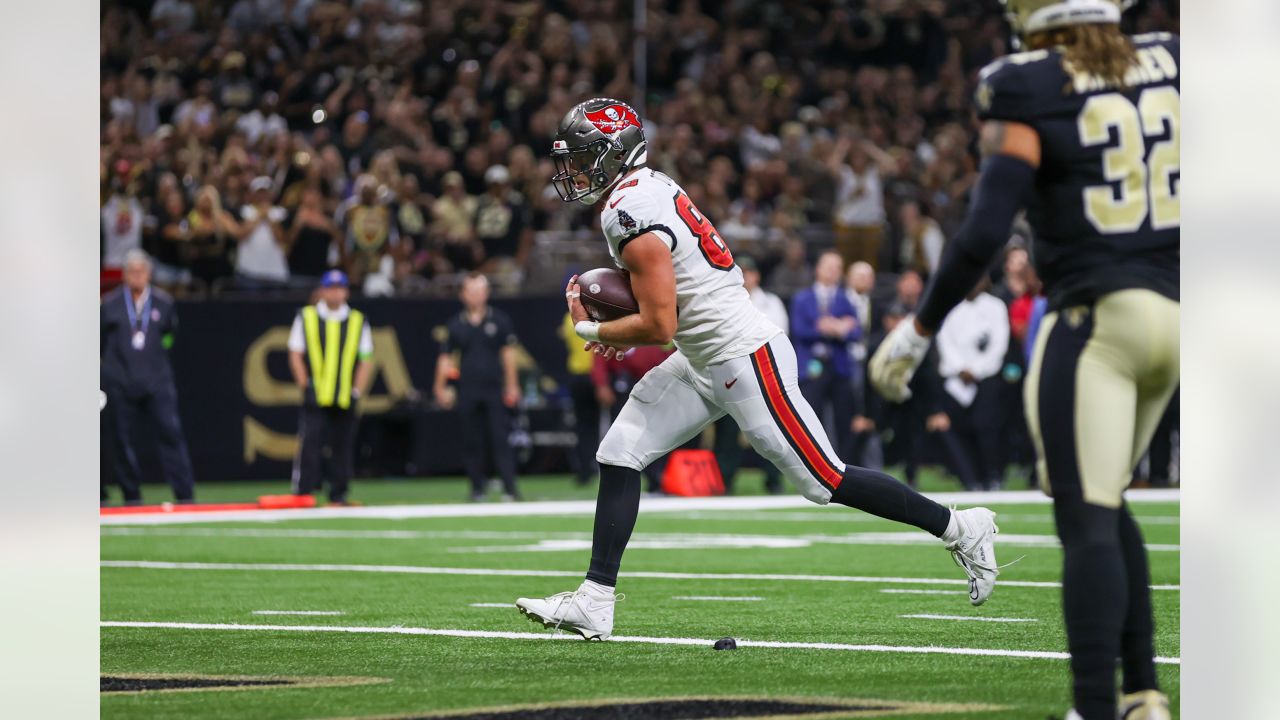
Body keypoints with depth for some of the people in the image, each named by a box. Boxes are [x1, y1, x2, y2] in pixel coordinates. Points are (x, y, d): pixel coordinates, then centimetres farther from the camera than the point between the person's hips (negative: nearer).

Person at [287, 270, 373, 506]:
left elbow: (366, 361, 9)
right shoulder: (306, 317, 7)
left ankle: (338, 494, 9)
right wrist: (305, 386, -4)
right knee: (309, 444, -10)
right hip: (315, 398, -2)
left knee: (343, 447, 2)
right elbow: (296, 355, 5)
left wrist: (358, 391, -1)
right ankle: (302, 493, -9)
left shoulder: (358, 321, 11)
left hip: (346, 398, 2)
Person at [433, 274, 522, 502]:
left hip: (495, 389, -2)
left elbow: (508, 353, 5)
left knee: (500, 438, -7)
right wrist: (440, 387, 3)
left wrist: (511, 385, -1)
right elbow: (445, 357, 10)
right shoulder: (456, 325, 8)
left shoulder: (499, 320, 5)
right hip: (468, 393, 2)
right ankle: (477, 488, 11)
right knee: (472, 441, 4)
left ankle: (509, 488, -11)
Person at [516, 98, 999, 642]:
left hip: (746, 361, -10)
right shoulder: (649, 187, 9)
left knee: (824, 480, -2)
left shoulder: (630, 215, -21)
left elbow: (659, 326, -24)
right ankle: (594, 604, 4)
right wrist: (622, 331, 11)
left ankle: (959, 528, 12)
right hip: (707, 363, 10)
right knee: (620, 454, 4)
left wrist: (592, 330, -7)